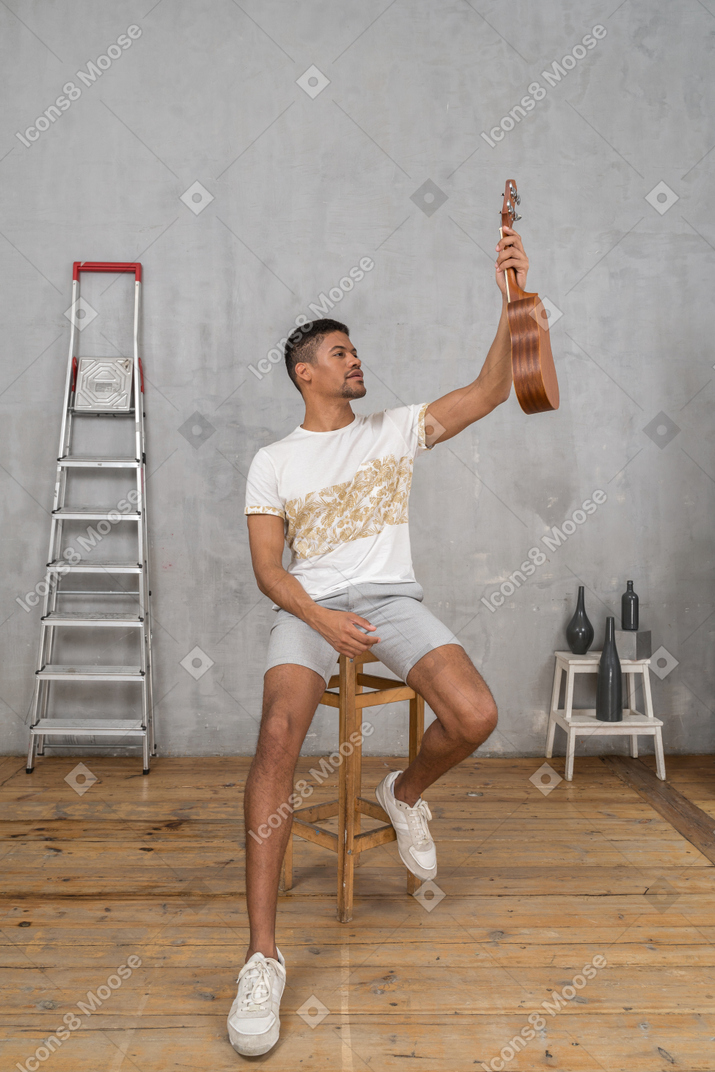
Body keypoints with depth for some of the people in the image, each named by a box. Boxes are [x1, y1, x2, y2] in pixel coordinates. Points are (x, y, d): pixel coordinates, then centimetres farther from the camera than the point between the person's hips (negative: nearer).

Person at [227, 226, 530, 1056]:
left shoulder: (395, 429, 12)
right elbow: (267, 568, 2)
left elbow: (488, 393, 2)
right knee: (279, 736, -30)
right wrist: (322, 619, -17)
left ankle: (405, 793, 13)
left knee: (475, 715, -25)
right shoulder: (273, 463, 9)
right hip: (311, 606, -1)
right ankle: (263, 956, -23)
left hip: (393, 600, 2)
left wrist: (513, 300, -8)